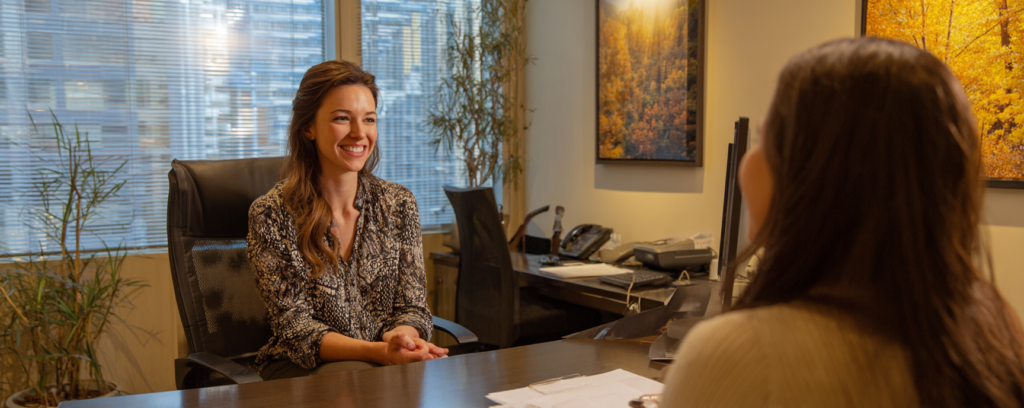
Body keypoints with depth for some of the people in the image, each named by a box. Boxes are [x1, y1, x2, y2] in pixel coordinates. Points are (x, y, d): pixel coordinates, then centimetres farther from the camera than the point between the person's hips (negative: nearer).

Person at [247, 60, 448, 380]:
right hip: (304, 366, -3)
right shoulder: (270, 215, -7)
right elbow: (295, 325, -11)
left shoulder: (399, 203, 4)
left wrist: (402, 337, -23)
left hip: (390, 361, 3)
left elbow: (411, 306, 3)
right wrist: (379, 351, -29)